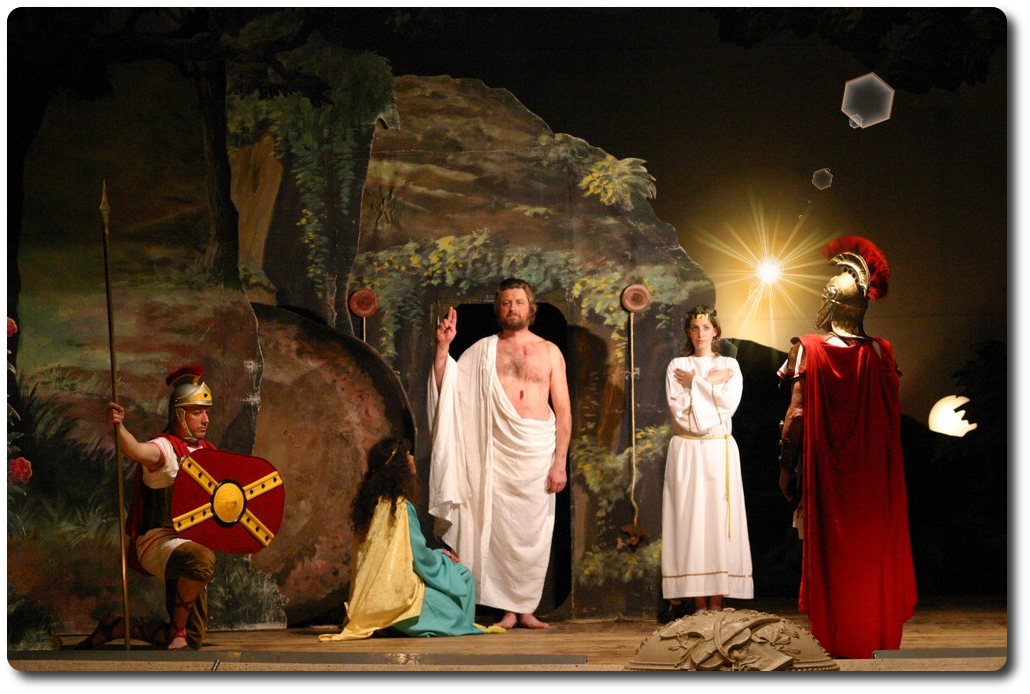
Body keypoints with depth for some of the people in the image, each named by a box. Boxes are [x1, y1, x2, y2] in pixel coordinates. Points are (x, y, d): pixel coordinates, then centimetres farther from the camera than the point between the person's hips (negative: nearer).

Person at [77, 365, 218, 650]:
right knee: (202, 558, -43)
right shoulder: (165, 447, -12)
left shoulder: (206, 450, 12)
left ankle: (118, 627, 24)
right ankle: (177, 630, -22)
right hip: (158, 540, -8)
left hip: (190, 542, 8)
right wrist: (118, 427, -55)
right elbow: (137, 450, -35)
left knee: (193, 642, 6)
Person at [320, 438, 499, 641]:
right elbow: (419, 556, -12)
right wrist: (442, 557, 8)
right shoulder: (400, 507, -17)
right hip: (397, 593, -8)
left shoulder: (371, 503, 9)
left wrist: (438, 555, 16)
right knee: (462, 577, -1)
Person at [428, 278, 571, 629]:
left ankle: (527, 607, 8)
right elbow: (445, 386, 4)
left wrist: (560, 461, -2)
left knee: (535, 531, -1)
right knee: (501, 528, -3)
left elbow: (563, 410, 7)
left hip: (539, 450, 0)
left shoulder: (549, 352, 11)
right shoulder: (484, 350, 12)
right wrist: (443, 346, -7)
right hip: (498, 451, 0)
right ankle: (507, 608, 5)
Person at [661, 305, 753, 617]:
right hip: (687, 451, -1)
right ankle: (698, 601, -4)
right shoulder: (677, 366, 8)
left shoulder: (730, 366, 10)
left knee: (719, 519, -4)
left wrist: (695, 383, -5)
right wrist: (710, 384, -5)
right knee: (690, 519, -5)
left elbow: (729, 404, -7)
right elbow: (679, 410, -7)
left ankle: (717, 600, -4)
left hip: (720, 451, 1)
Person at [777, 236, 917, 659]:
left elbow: (797, 415, -11)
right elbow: (892, 416, 4)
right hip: (875, 477, 3)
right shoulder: (880, 352, 0)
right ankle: (877, 637, 17)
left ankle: (833, 641, 8)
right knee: (873, 554, 12)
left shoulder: (809, 349, -9)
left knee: (830, 556, 6)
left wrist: (785, 467, -4)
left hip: (826, 473, -3)